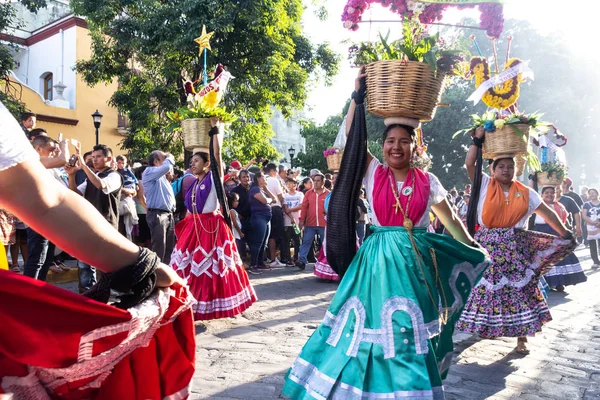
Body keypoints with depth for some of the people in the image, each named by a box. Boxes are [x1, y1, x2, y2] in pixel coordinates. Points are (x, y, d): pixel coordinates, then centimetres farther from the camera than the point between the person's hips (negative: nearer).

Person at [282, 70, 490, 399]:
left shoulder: (428, 182, 4)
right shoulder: (374, 173, 2)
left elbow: (450, 219, 16)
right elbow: (351, 135, -7)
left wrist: (473, 250, 23)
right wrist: (358, 94, -9)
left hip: (416, 261, 1)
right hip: (377, 259, -1)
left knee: (411, 334, 8)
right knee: (372, 327, 5)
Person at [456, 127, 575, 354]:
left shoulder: (526, 193, 7)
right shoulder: (485, 185, 1)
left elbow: (548, 213, 12)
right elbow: (469, 164, -8)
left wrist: (565, 235, 9)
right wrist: (478, 139, -6)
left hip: (515, 248, 2)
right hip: (488, 246, -1)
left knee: (519, 291, 2)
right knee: (487, 288, 4)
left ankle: (521, 336, 10)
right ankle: (487, 326, 21)